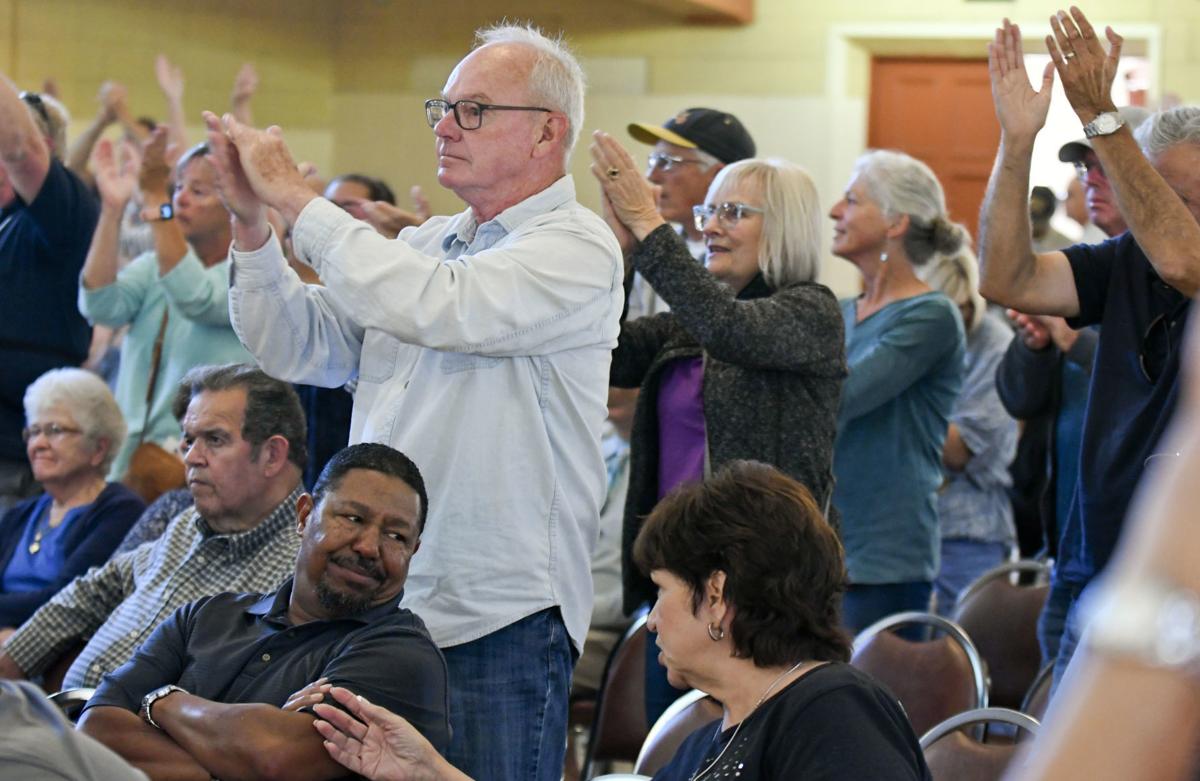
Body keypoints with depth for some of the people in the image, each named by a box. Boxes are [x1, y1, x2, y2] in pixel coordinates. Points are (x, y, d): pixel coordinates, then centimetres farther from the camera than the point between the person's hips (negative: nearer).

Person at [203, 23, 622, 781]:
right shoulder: (424, 242, 16)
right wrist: (252, 223, 0)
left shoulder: (577, 247, -9)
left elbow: (434, 308, -24)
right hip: (381, 605, 7)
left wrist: (297, 196, -17)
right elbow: (301, 349, 14)